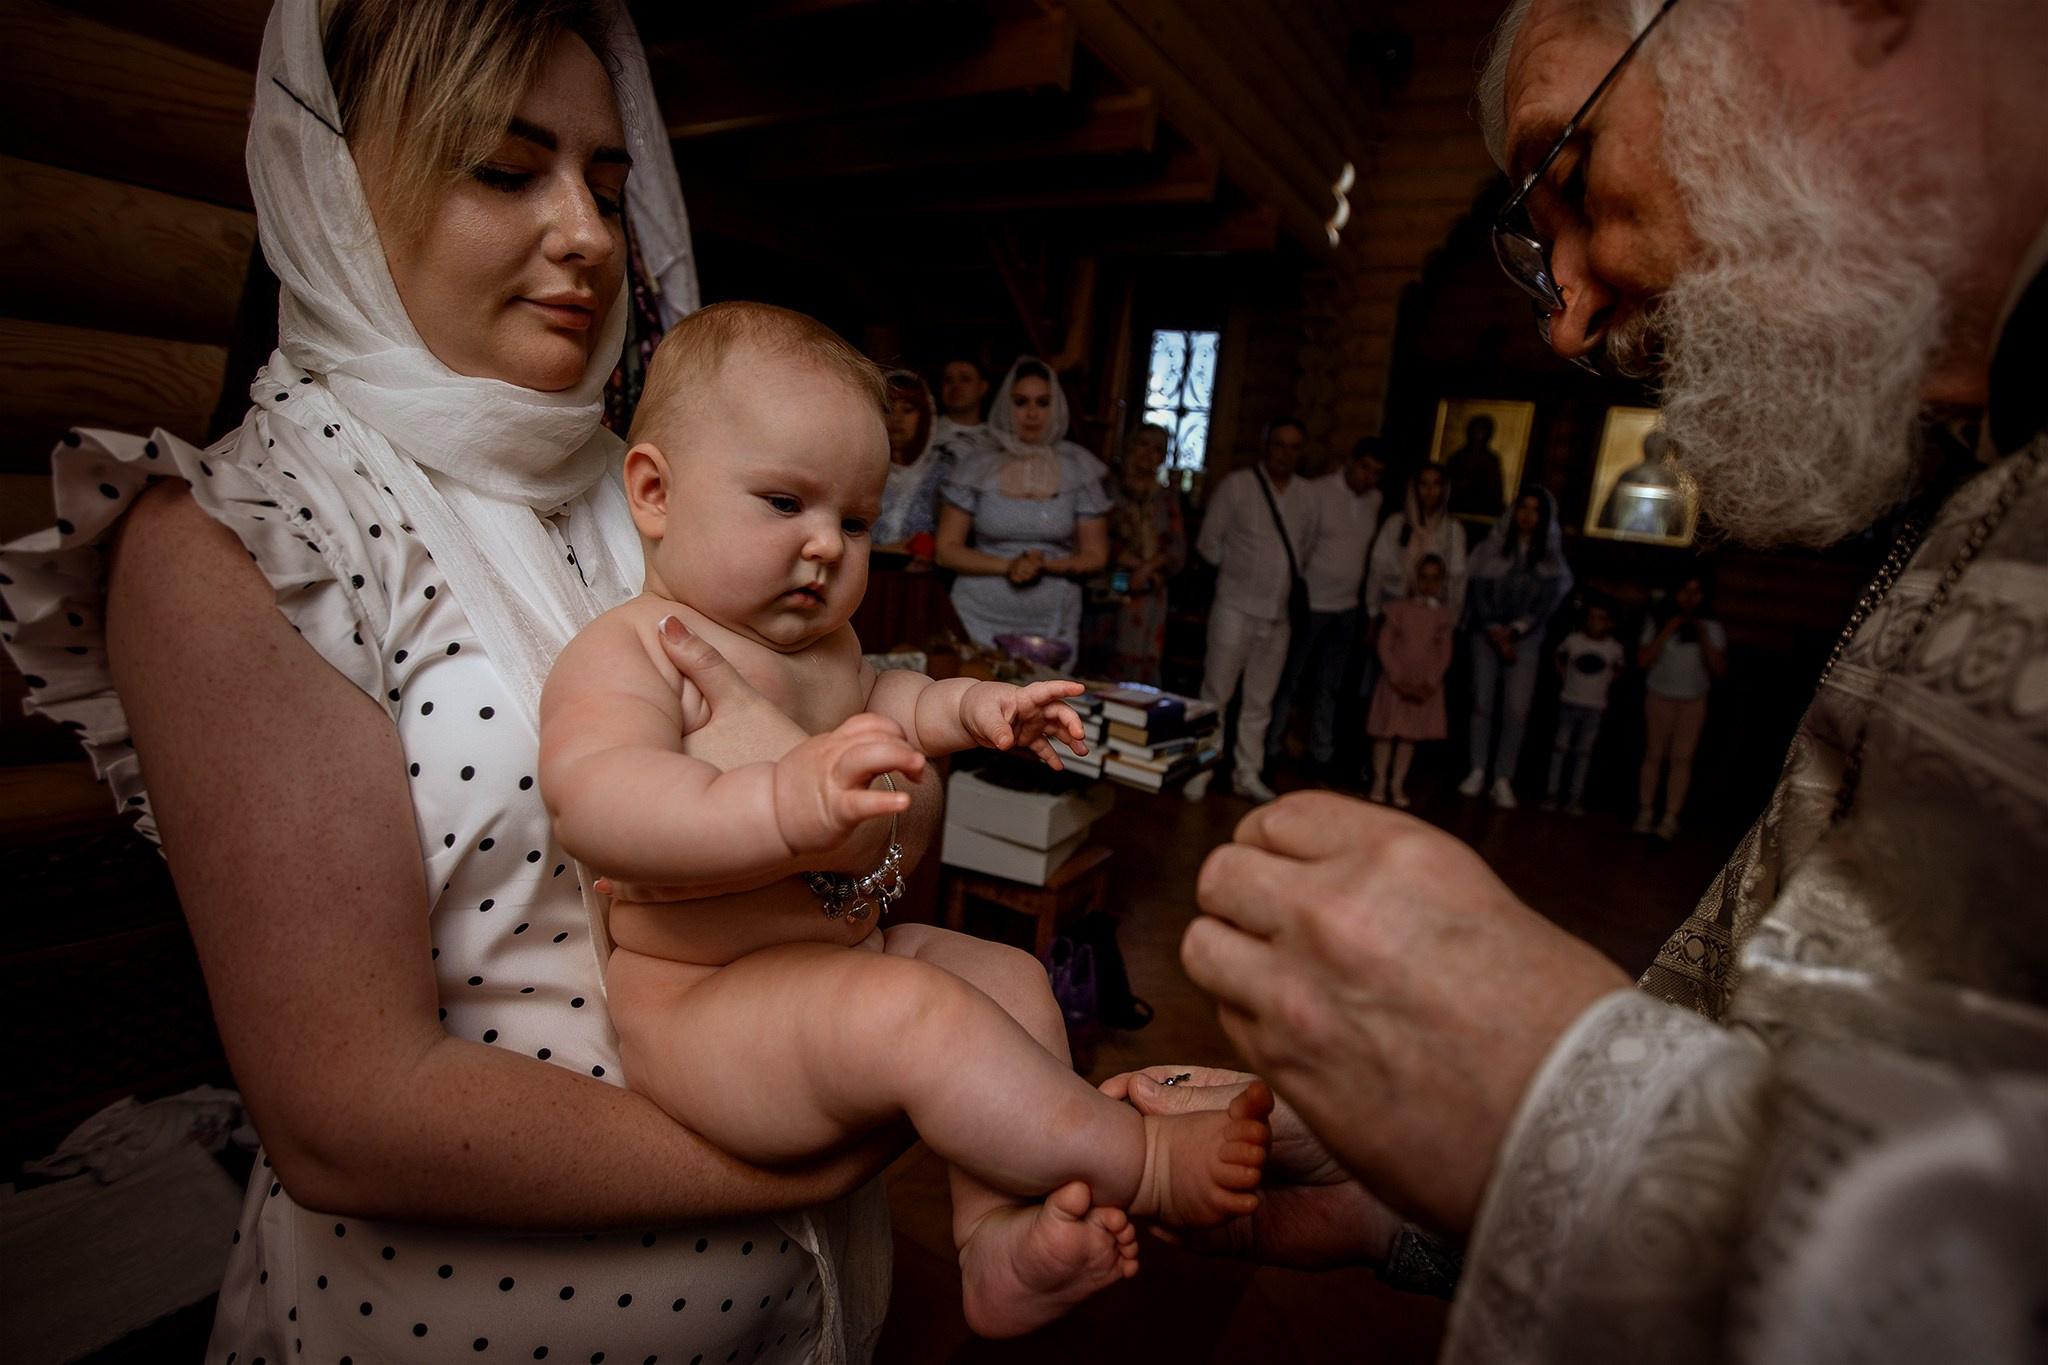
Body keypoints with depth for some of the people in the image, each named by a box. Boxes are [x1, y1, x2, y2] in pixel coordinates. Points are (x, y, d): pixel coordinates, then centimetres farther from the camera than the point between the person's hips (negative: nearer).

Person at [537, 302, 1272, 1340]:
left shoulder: (822, 642, 14)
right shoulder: (627, 649, -15)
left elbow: (872, 696, 35)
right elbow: (591, 798, -33)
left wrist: (969, 707, 15)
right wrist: (786, 801, -49)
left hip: (845, 952, 10)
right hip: (699, 1005, -10)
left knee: (1010, 976, 8)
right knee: (913, 1013, -31)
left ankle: (999, 1240, 2)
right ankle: (1141, 1165, -14)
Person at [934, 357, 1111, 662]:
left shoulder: (1079, 471, 2)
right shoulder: (975, 470, 2)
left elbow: (1096, 556, 3)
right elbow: (947, 551, 0)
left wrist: (1045, 566, -14)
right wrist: (1008, 566, -13)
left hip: (1051, 628, 0)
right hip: (978, 622, 0)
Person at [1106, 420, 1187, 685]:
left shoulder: (1167, 497, 17)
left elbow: (1178, 548, 8)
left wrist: (1148, 569, -9)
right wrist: (1134, 563, -10)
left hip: (1149, 593, 3)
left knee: (1140, 664, -4)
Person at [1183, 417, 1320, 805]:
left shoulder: (1306, 494, 8)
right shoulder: (1236, 485, -4)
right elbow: (1208, 541, 0)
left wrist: (1287, 576, 9)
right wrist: (1238, 569, 6)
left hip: (1279, 613, 4)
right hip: (1237, 608, -4)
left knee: (1260, 700, 11)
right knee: (1216, 695, -1)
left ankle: (1247, 773, 23)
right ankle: (1198, 771, 11)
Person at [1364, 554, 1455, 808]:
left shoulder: (1444, 614, 3)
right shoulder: (1399, 608, -2)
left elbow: (1445, 653, 0)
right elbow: (1385, 646, -6)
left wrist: (1430, 684, -14)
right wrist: (1398, 680, -15)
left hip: (1425, 685, 1)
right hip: (1394, 681, -1)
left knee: (1410, 734, 5)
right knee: (1386, 731, 2)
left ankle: (1397, 785, 14)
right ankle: (1379, 781, 14)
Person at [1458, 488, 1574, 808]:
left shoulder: (1551, 557, 4)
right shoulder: (1493, 546, 2)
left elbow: (1549, 600, -2)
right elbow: (1479, 589, -3)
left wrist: (1513, 631, -13)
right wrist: (1495, 632, -10)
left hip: (1525, 639, 0)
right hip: (1487, 635, 0)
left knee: (1517, 710, -7)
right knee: (1482, 703, -1)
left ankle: (1503, 779, 0)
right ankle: (1478, 771, 8)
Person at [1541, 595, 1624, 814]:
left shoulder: (1614, 648, -4)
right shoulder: (1573, 640, -5)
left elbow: (1617, 670, 15)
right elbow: (1556, 658, 12)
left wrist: (1606, 683, 2)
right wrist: (1563, 678, 3)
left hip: (1594, 706, 0)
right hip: (1569, 702, 0)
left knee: (1584, 751, 4)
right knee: (1561, 746, 3)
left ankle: (1576, 797, 8)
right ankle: (1551, 792, 7)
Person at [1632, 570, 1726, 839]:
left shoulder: (1712, 629, 0)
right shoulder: (1658, 622, -3)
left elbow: (1719, 669, -7)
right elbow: (1643, 661, -11)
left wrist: (1704, 638, -17)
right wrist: (1666, 632, -17)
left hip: (1693, 701, 0)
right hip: (1659, 697, 0)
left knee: (1682, 758, -7)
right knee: (1654, 755, 3)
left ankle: (1670, 819, -9)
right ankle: (1645, 814, 8)